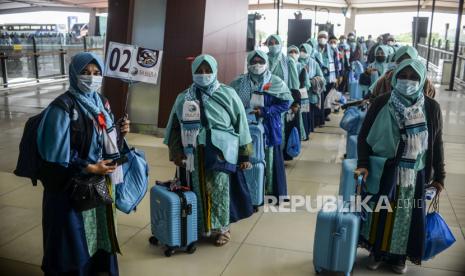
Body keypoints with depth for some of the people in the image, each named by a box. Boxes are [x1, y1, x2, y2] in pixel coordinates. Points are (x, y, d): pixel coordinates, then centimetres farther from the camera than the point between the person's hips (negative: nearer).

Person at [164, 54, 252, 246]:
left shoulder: (227, 94, 1)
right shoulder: (184, 98, 8)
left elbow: (241, 124, 2)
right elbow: (175, 126, 13)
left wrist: (245, 154, 2)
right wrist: (176, 152, 6)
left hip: (219, 152, -2)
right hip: (194, 153, 3)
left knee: (218, 191, 0)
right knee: (198, 190, 7)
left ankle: (221, 228, 19)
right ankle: (201, 227, 24)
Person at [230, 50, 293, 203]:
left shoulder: (275, 82, -4)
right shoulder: (240, 82, 3)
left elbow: (285, 103, -7)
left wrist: (264, 112, -15)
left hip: (269, 128, -2)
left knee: (269, 159, 5)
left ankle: (274, 192, 21)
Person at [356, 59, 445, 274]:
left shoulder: (431, 108, -4)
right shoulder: (382, 103, -8)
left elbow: (436, 144, 4)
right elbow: (364, 135, -4)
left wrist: (439, 175, 6)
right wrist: (363, 164, -15)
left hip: (414, 176, 1)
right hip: (382, 172, -1)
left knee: (406, 216, 13)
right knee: (379, 213, 11)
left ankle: (398, 256, 34)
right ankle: (377, 252, 33)